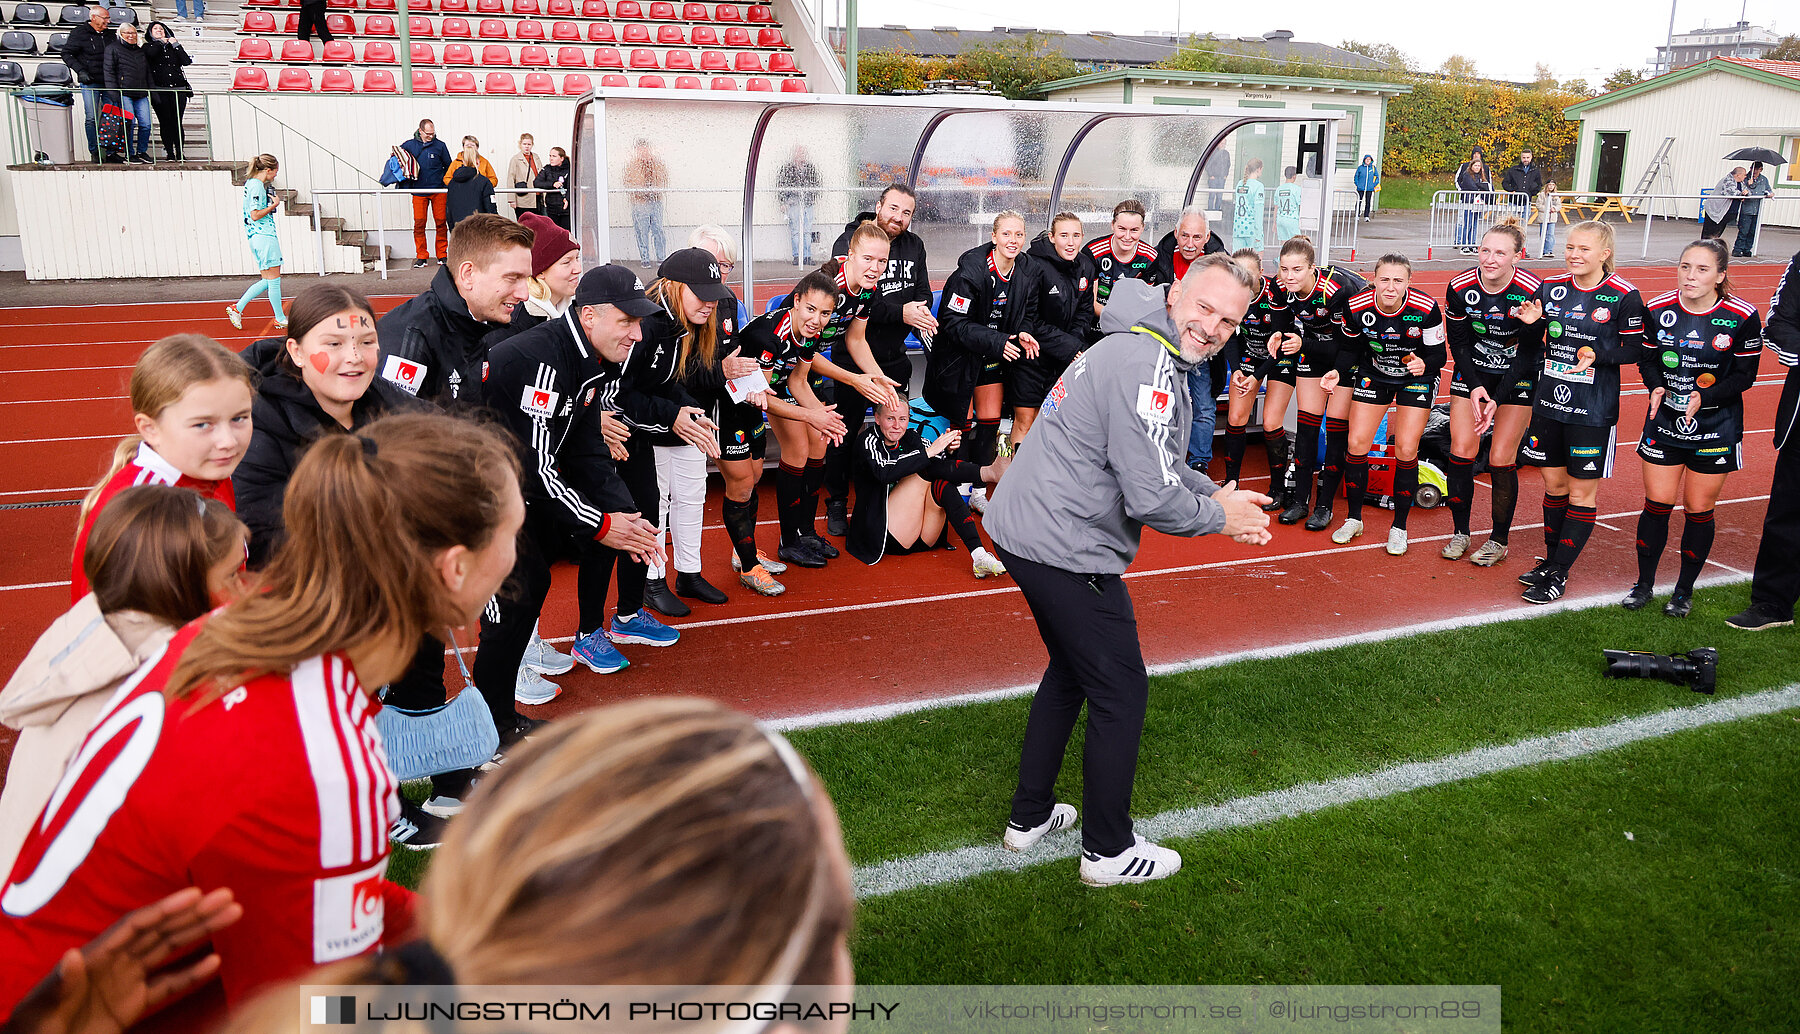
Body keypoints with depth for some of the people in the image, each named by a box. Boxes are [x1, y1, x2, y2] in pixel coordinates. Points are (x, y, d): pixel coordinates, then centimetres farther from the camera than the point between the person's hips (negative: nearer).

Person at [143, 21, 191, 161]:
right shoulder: (148, 46, 13)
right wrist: (161, 42, 5)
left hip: (178, 89, 1)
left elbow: (186, 61, 3)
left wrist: (175, 44, 2)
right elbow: (151, 53, -12)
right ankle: (169, 153, -1)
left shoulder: (174, 47, 19)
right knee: (165, 122, -4)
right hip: (159, 90, -1)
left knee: (177, 122, -3)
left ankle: (179, 153, 0)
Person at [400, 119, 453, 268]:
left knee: (441, 222, 1)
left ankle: (442, 255, 12)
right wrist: (405, 186, 2)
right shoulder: (408, 146, 5)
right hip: (418, 191, 0)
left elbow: (448, 167, 13)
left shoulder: (440, 145, 4)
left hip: (438, 190, 0)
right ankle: (421, 257, 5)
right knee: (419, 224, -3)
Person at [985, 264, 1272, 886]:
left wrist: (1214, 493, 9)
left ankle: (1029, 817, 36)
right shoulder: (1148, 367, -20)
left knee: (1072, 668, 26)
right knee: (1121, 691, 4)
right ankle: (1108, 851, 20)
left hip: (1022, 526, 11)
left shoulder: (1137, 348, 14)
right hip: (1063, 548, -11)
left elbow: (1155, 461, 23)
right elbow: (1153, 498, -25)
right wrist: (1221, 518, -7)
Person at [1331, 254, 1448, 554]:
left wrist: (1424, 364, -37)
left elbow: (1438, 354, -15)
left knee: (1406, 450, -8)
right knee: (1357, 443, -4)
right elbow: (1351, 348, -4)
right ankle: (1353, 518, 14)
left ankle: (1399, 527, 8)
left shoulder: (1426, 309, -27)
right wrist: (1339, 372, -21)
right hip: (1373, 374, 2)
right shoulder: (1357, 307, -21)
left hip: (1417, 378, -2)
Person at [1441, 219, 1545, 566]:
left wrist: (1497, 400, -22)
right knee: (1461, 451, -4)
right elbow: (1458, 341, -4)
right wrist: (1474, 387, -16)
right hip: (1472, 372, 3)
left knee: (1501, 459, -5)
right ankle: (1460, 533, 12)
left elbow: (1528, 352, -17)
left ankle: (1499, 540, 11)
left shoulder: (1532, 291, -23)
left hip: (1517, 378, -3)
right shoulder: (1459, 287, -15)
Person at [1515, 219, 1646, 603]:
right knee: (1553, 483, 14)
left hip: (1593, 410, -5)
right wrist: (1529, 323, -8)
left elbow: (1634, 350, -5)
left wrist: (1596, 353, -22)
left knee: (1582, 492, 3)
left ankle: (1559, 573, 9)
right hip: (1549, 401, 5)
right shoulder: (1551, 287, 3)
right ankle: (1551, 560, 28)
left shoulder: (1623, 296, -9)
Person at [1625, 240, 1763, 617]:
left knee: (1699, 510, 6)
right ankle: (1644, 584, 19)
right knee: (1656, 504, 2)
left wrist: (1704, 397, -22)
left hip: (1716, 427, -2)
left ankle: (1684, 590, 21)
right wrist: (1657, 387, -13)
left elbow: (1744, 375, -6)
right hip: (1664, 421, 2)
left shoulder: (1742, 317, -13)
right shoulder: (1657, 310, -6)